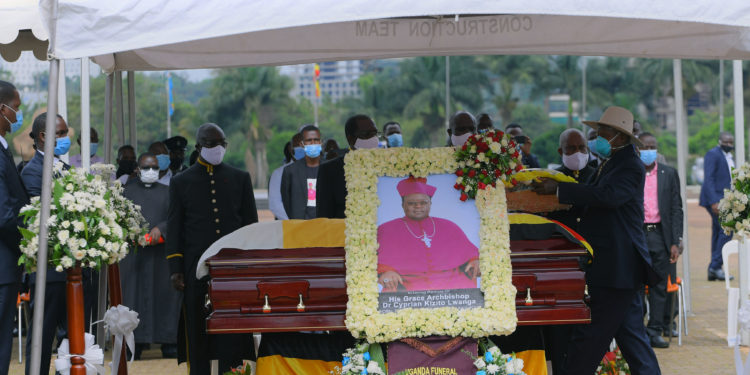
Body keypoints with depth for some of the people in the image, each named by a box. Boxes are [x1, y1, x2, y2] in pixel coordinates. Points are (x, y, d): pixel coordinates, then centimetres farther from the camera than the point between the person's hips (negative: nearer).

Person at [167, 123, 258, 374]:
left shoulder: (240, 179, 11)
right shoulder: (181, 182, 8)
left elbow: (251, 223, 12)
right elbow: (174, 228, 6)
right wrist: (175, 269, -2)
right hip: (196, 268, -1)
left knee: (232, 335, -1)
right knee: (197, 332, 1)